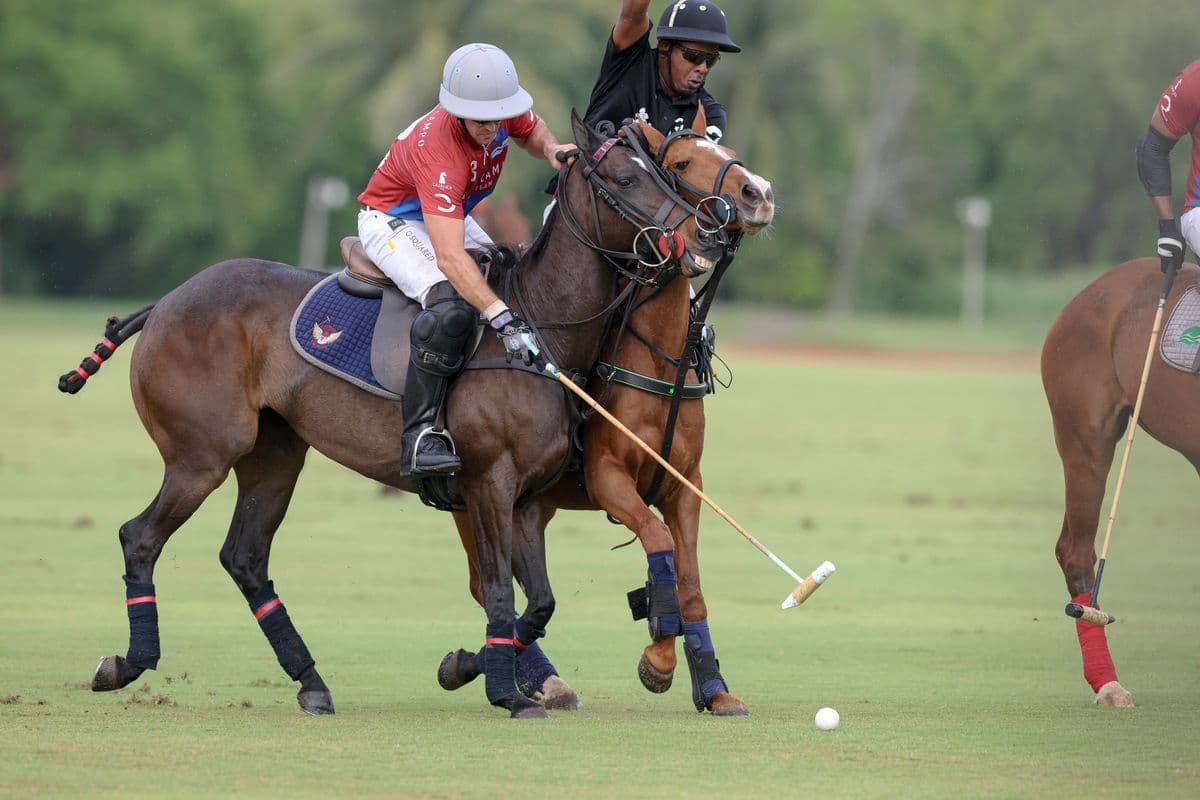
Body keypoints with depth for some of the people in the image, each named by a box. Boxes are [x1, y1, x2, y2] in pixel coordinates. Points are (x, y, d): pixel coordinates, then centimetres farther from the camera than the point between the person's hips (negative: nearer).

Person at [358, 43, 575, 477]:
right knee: (451, 304, -32)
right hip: (392, 222, -9)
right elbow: (449, 255, -48)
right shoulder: (438, 150, -40)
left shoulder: (503, 107, -19)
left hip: (451, 216, 9)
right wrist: (502, 319, -57)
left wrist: (551, 148, -16)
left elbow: (532, 132, 10)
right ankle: (419, 435, -31)